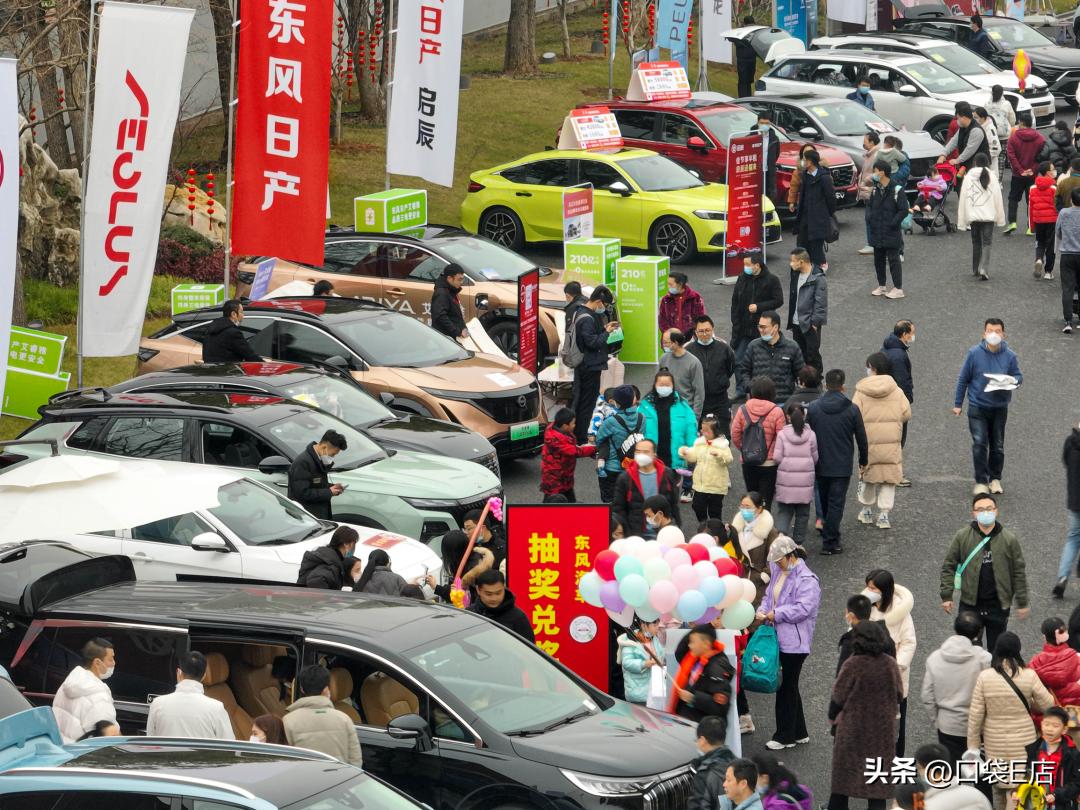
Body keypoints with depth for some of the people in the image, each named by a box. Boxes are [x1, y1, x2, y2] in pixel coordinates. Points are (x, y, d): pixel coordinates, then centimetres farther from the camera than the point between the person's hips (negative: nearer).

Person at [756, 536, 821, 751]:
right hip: (780, 638, 9)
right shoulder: (778, 572, 11)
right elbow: (770, 595, 20)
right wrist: (763, 611, 0)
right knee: (789, 686, 16)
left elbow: (803, 608, -25)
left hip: (795, 641, -9)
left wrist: (777, 614, -20)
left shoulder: (806, 580, -17)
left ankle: (785, 736, 9)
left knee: (787, 687, -1)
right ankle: (799, 733, 27)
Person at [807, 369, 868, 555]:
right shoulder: (852, 410, -8)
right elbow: (861, 437, -1)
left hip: (820, 465, 2)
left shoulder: (813, 408, -4)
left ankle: (830, 538, 28)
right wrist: (863, 460, 15)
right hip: (842, 466, -2)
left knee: (825, 503, 18)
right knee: (836, 503, 0)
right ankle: (830, 542, -5)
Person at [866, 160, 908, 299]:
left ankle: (898, 288, 1)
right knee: (878, 259, 13)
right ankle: (881, 286, 24)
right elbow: (869, 205, 18)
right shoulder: (876, 189, 8)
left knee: (893, 259, -4)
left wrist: (893, 223, -18)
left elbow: (903, 210, -13)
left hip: (891, 234, -7)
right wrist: (869, 218, 1)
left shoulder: (896, 190, -13)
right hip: (877, 233, 7)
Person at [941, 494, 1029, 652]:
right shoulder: (962, 537, -5)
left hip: (998, 605, 0)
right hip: (970, 603, 0)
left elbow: (1019, 572, 1)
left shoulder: (1009, 539, -4)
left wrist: (1022, 603, 2)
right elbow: (948, 566, 1)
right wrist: (946, 596, -4)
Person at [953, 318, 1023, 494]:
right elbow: (963, 379, 1)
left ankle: (995, 479, 27)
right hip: (978, 406, -2)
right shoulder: (974, 353, -7)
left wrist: (1011, 380, -20)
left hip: (1000, 407, 2)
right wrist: (957, 404, 3)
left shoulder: (1009, 356, -4)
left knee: (997, 446, 11)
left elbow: (1019, 377, 5)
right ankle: (981, 481, -2)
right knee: (979, 444, -10)